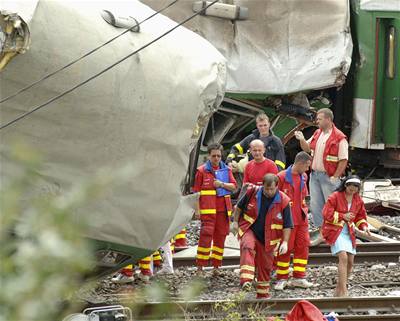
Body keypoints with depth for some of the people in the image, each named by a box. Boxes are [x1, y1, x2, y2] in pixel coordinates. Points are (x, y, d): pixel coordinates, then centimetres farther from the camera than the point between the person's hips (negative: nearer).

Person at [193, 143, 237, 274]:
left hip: (223, 209, 4)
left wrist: (222, 184, -12)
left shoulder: (226, 170, 13)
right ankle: (200, 267, -10)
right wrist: (197, 209, -5)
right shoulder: (202, 170, 2)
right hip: (208, 209, -4)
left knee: (220, 237, 7)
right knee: (206, 235, -12)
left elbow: (233, 186, 5)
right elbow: (196, 191, 0)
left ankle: (216, 267, 14)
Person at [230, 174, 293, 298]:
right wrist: (235, 222, 8)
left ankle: (263, 294, 30)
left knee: (265, 266, 9)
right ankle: (246, 281, -48)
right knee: (247, 247, -33)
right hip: (249, 231, -1)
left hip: (267, 239, 1)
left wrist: (285, 242, -12)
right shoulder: (252, 192, -7)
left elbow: (287, 225, -5)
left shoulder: (283, 201, -9)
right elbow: (239, 207, 11)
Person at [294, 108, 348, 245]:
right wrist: (302, 140, -2)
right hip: (315, 174, 7)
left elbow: (343, 160, -14)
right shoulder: (317, 134, 9)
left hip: (329, 176, -7)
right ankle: (322, 233, 19)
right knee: (315, 205, 9)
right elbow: (307, 148, 18)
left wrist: (335, 177, -15)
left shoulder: (339, 138, -14)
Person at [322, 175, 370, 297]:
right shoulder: (335, 197, -10)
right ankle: (343, 292, -23)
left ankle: (338, 290, 21)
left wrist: (364, 226, -3)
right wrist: (343, 216, -21)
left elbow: (360, 217, 17)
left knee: (350, 262, 4)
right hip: (335, 230, -7)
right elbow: (327, 214, -13)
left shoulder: (358, 200, 8)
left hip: (349, 232, 7)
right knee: (343, 257, -22)